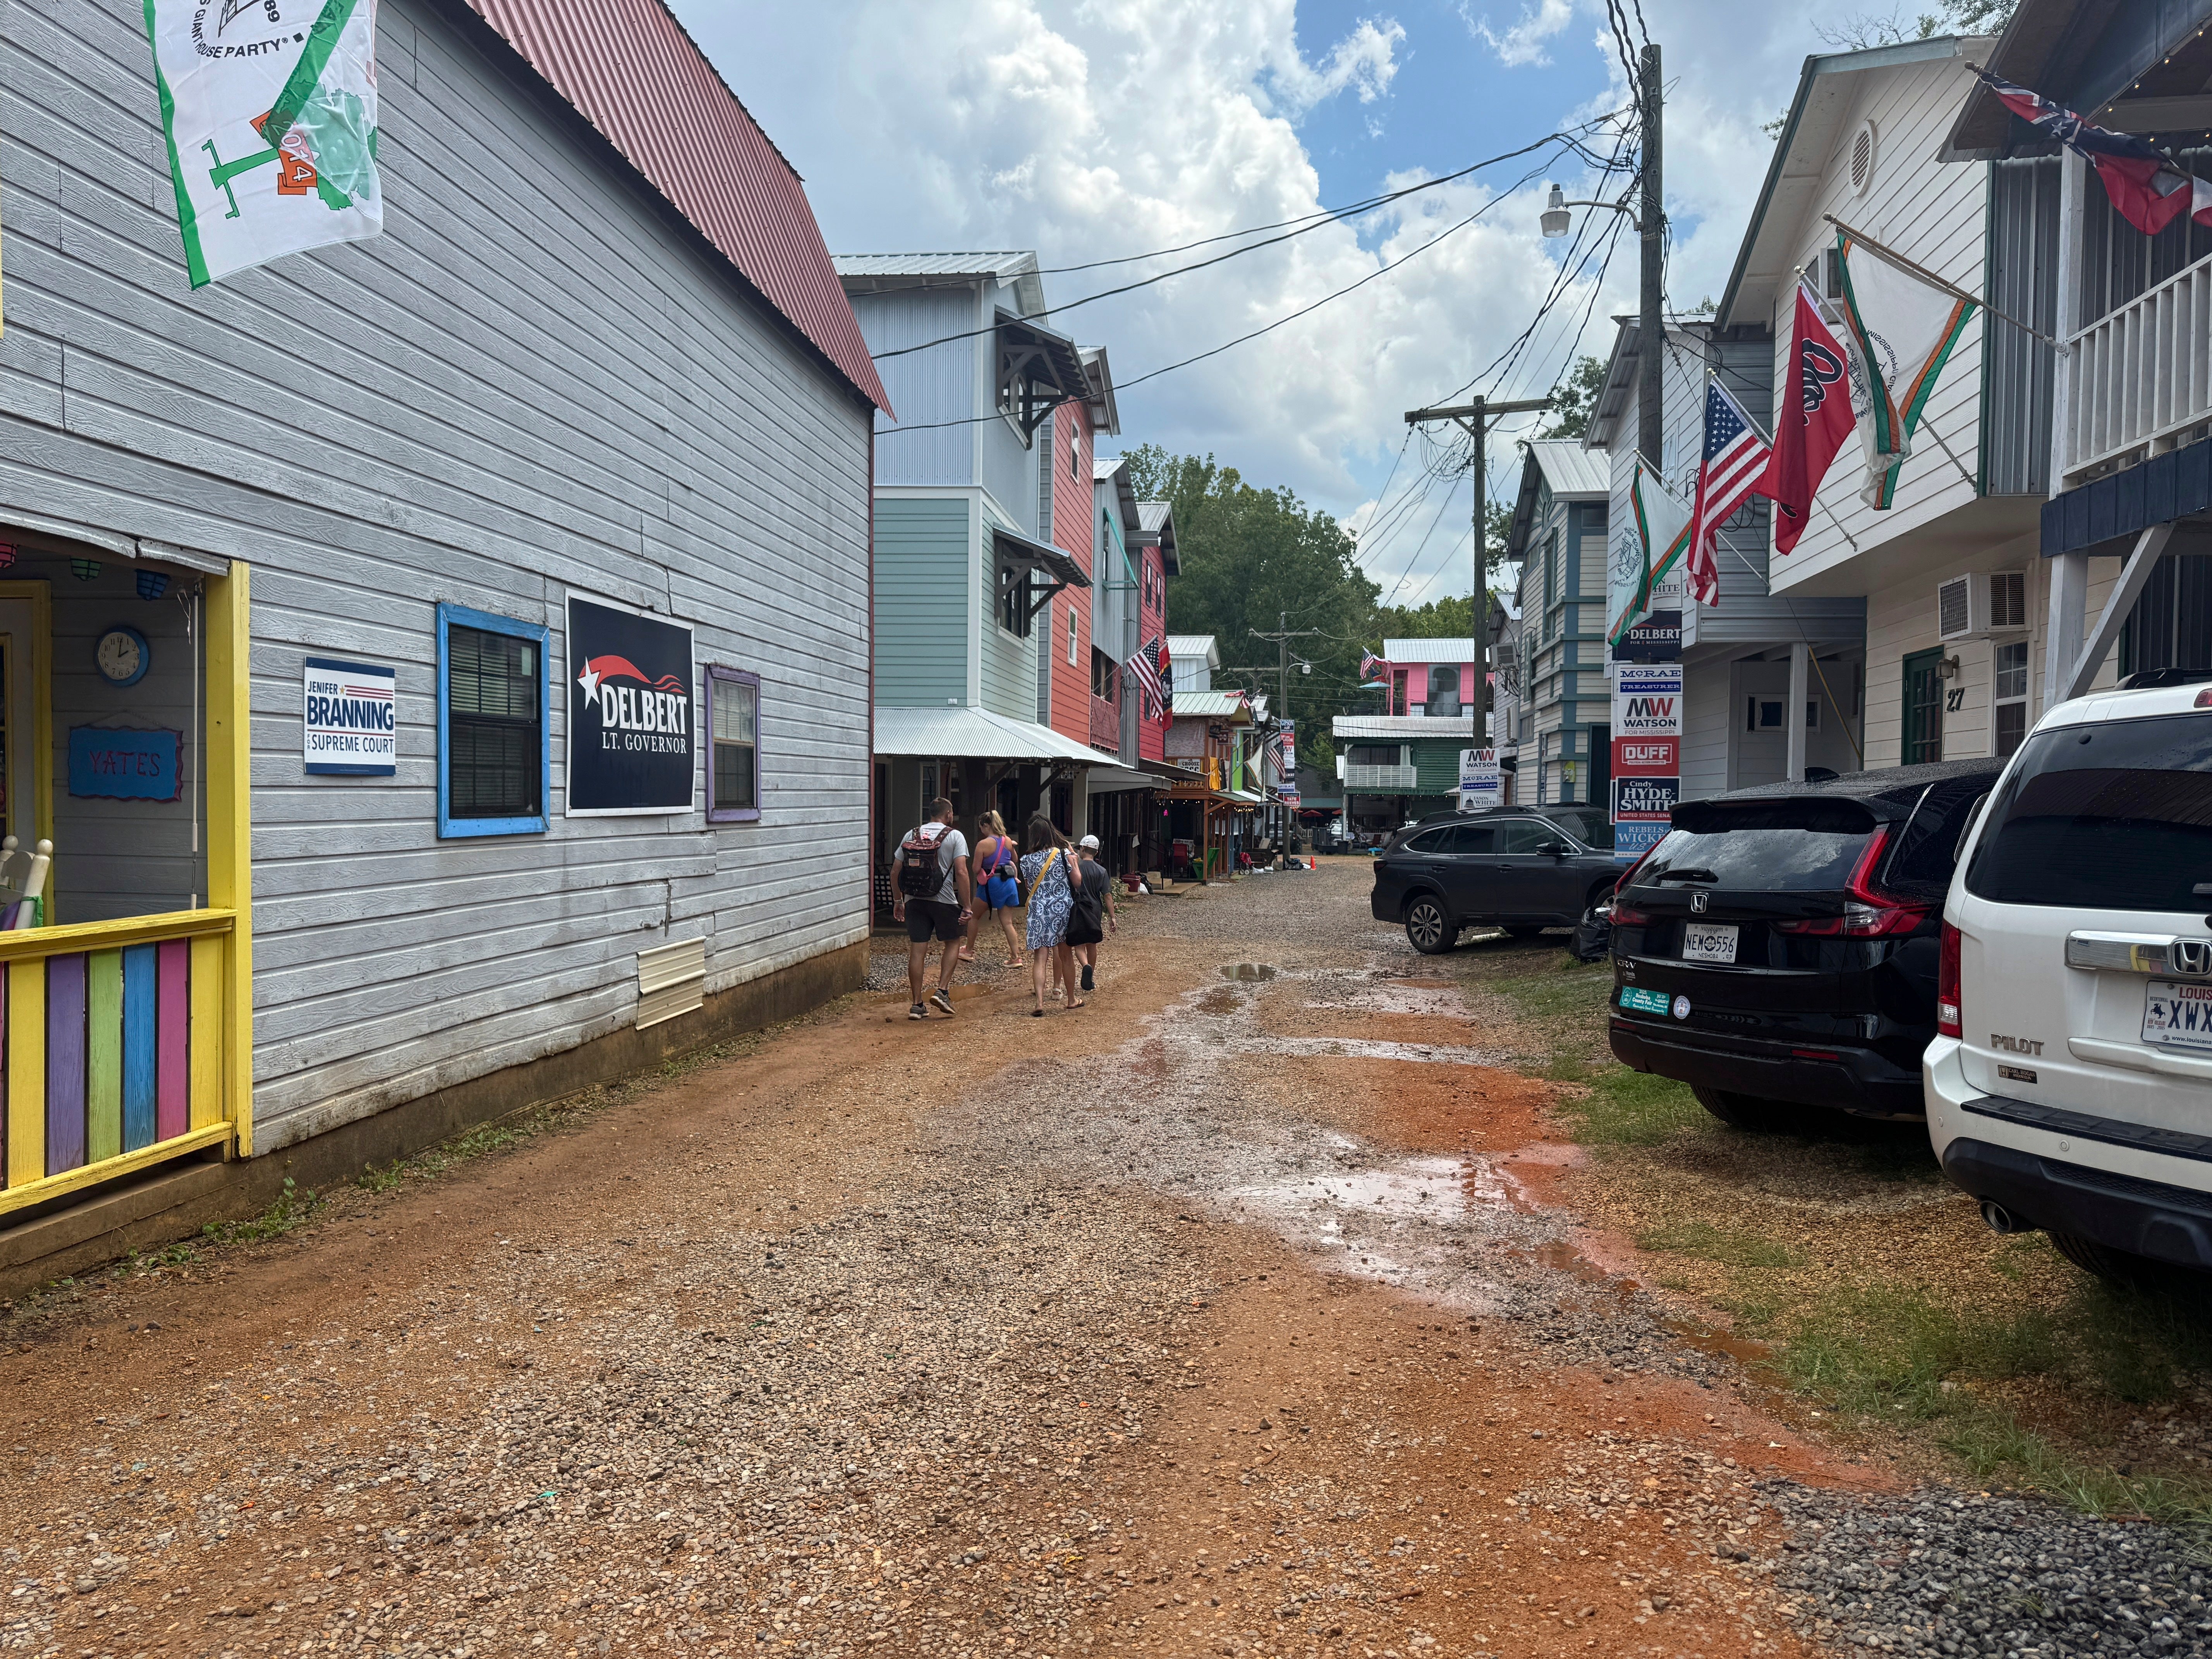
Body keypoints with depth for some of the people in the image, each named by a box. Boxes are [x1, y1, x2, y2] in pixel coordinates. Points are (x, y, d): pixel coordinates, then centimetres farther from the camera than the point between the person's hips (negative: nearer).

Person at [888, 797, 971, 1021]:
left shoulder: (911, 835, 9)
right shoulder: (954, 836, -3)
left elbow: (895, 872, 8)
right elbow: (961, 872, -12)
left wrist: (898, 901, 19)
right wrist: (967, 907, -10)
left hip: (914, 901, 3)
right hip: (944, 901, -3)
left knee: (917, 950, 5)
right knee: (953, 943, 16)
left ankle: (917, 1005, 7)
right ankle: (942, 991, 3)